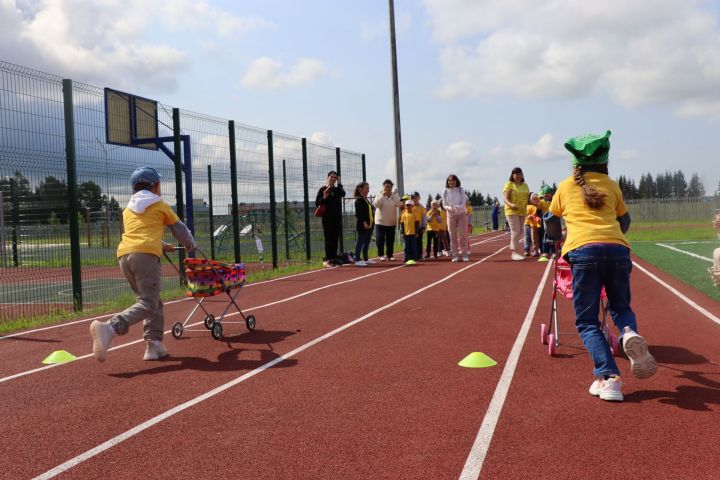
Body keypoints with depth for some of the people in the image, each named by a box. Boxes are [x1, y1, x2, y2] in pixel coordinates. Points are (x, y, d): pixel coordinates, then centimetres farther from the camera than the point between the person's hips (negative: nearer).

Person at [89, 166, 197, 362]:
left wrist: (162, 245, 54)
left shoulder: (128, 210, 29)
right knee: (148, 304, -11)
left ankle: (154, 344, 7)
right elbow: (180, 229, 26)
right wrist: (190, 245, 45)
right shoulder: (160, 205, 17)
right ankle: (110, 327, -32)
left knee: (153, 301, 17)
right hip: (146, 254, -6)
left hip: (124, 254, 6)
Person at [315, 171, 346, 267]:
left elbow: (343, 194, -12)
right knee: (328, 238, -5)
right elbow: (317, 203, -4)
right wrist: (324, 198, -20)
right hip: (327, 217, -4)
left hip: (337, 217, 4)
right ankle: (327, 259, -3)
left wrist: (339, 183, -7)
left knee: (335, 238, 7)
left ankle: (334, 258, 13)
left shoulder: (337, 189, 11)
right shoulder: (323, 189, -1)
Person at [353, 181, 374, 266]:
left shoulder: (366, 200, 19)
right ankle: (357, 260, -5)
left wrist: (372, 222, 14)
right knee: (360, 242, -7)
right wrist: (364, 223, -23)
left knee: (367, 243, 13)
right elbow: (359, 213, -18)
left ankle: (365, 259, 20)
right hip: (362, 225, -9)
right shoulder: (359, 200, -11)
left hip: (369, 225, 9)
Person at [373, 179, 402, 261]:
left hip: (391, 222, 2)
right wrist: (382, 195, -23)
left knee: (390, 240, 8)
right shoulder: (379, 195, -3)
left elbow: (399, 204, -13)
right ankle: (381, 255, 6)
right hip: (380, 222, -2)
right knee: (380, 239, -6)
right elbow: (376, 204, -19)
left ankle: (389, 255, 19)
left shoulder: (395, 195, 3)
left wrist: (394, 194, -20)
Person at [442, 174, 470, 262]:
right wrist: (450, 208, -24)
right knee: (452, 235, 0)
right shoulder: (445, 191, -5)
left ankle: (465, 254, 6)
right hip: (451, 215, 1)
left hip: (462, 214, -1)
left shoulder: (461, 190, -7)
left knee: (463, 235, 0)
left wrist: (457, 207, -31)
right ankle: (455, 255, 5)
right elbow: (444, 205, -3)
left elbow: (463, 203, -10)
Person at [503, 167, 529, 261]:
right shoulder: (509, 185, -4)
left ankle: (512, 251, 24)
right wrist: (511, 204, -32)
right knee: (515, 231, -12)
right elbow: (505, 199, -12)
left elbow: (528, 198, 19)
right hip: (512, 211, -7)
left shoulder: (525, 185, 15)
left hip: (522, 211, 7)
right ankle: (515, 252, -11)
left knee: (519, 232, 11)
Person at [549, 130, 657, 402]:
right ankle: (630, 334, -12)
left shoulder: (566, 186, 20)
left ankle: (608, 377, -13)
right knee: (620, 307, 22)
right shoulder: (611, 185, 23)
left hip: (584, 250, -2)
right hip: (618, 249, 2)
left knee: (587, 321, 5)